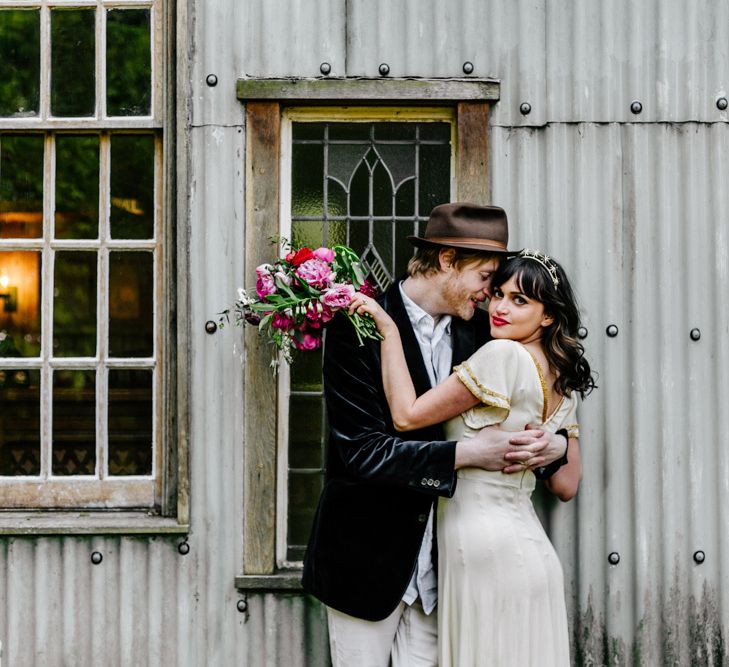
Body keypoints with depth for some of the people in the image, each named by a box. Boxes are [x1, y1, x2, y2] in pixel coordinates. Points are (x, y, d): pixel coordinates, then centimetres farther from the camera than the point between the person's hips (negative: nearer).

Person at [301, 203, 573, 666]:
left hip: (437, 557, 5)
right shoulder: (360, 328, -14)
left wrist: (556, 444, -10)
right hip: (367, 556, -5)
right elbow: (359, 449, -21)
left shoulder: (478, 330, 4)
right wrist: (466, 453, -27)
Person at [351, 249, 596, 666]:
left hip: (486, 549, -9)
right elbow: (566, 485, 14)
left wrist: (389, 330, -10)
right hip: (530, 549, 9)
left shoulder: (504, 355, -15)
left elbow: (407, 414, -16)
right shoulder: (564, 384, 11)